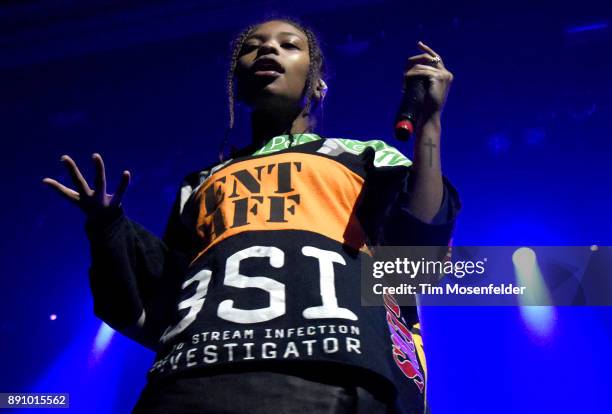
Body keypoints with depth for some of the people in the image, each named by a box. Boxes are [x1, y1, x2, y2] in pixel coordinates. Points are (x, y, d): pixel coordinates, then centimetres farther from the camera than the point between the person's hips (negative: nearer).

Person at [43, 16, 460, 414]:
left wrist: (428, 122, 6)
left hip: (337, 377, -2)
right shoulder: (201, 184, 30)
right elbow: (153, 314, 24)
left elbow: (419, 250, 7)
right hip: (194, 379, 2)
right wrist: (108, 228, 10)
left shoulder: (366, 156, 25)